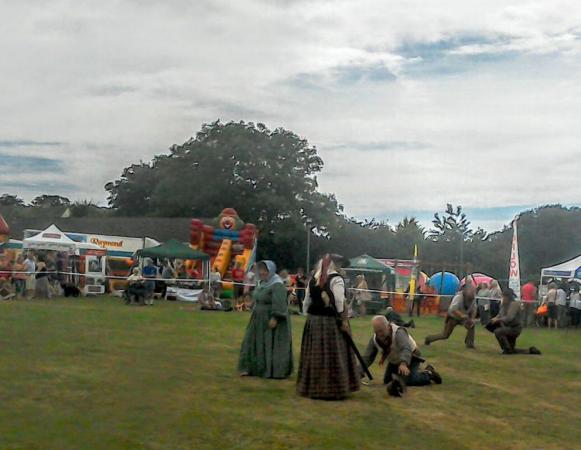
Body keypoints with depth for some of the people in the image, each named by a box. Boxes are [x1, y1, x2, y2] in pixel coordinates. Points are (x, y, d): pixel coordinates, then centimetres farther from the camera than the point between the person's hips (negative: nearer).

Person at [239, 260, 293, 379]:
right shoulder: (262, 283, 10)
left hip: (272, 319, -9)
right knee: (255, 343, 10)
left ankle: (276, 371, 5)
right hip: (260, 319, 9)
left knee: (274, 345, -3)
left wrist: (274, 318, -29)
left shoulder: (277, 285, -18)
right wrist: (255, 314, 21)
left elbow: (279, 304, -25)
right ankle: (251, 368, 18)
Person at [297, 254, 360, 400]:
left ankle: (312, 387, 19)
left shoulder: (313, 279, 10)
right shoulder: (336, 279, -9)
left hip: (313, 321, 6)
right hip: (331, 322, -6)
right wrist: (344, 321, -10)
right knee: (333, 356, 0)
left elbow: (307, 302, 13)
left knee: (314, 355, 12)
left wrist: (308, 316, 18)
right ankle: (333, 388, 3)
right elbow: (340, 303, -15)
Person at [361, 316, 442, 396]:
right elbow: (367, 358, -15)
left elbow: (406, 349, -53)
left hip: (411, 357, -7)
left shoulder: (399, 333, -36)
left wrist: (403, 364, -71)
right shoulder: (374, 339, -18)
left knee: (409, 380, -25)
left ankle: (429, 374, 3)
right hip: (394, 361, 7)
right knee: (387, 380, 7)